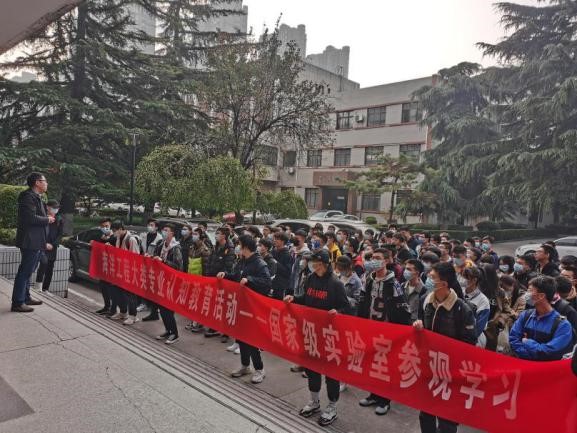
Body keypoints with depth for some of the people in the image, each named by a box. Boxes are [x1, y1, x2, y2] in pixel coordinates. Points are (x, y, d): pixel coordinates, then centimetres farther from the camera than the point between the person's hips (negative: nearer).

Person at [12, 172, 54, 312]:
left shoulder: (36, 197, 18)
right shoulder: (29, 196, -14)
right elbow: (30, 218, -24)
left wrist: (47, 217, 7)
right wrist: (47, 219, -12)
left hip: (35, 241, 11)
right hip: (31, 241, -11)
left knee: (27, 271, 18)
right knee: (25, 271, -7)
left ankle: (25, 297, 29)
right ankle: (17, 303, -3)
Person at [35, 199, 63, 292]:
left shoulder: (59, 219, 8)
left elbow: (60, 234, 8)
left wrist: (53, 244, -6)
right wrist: (44, 243, -11)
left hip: (52, 247, 4)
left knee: (50, 269, 5)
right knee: (44, 261, -26)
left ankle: (45, 289, 14)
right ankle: (39, 283, -11)